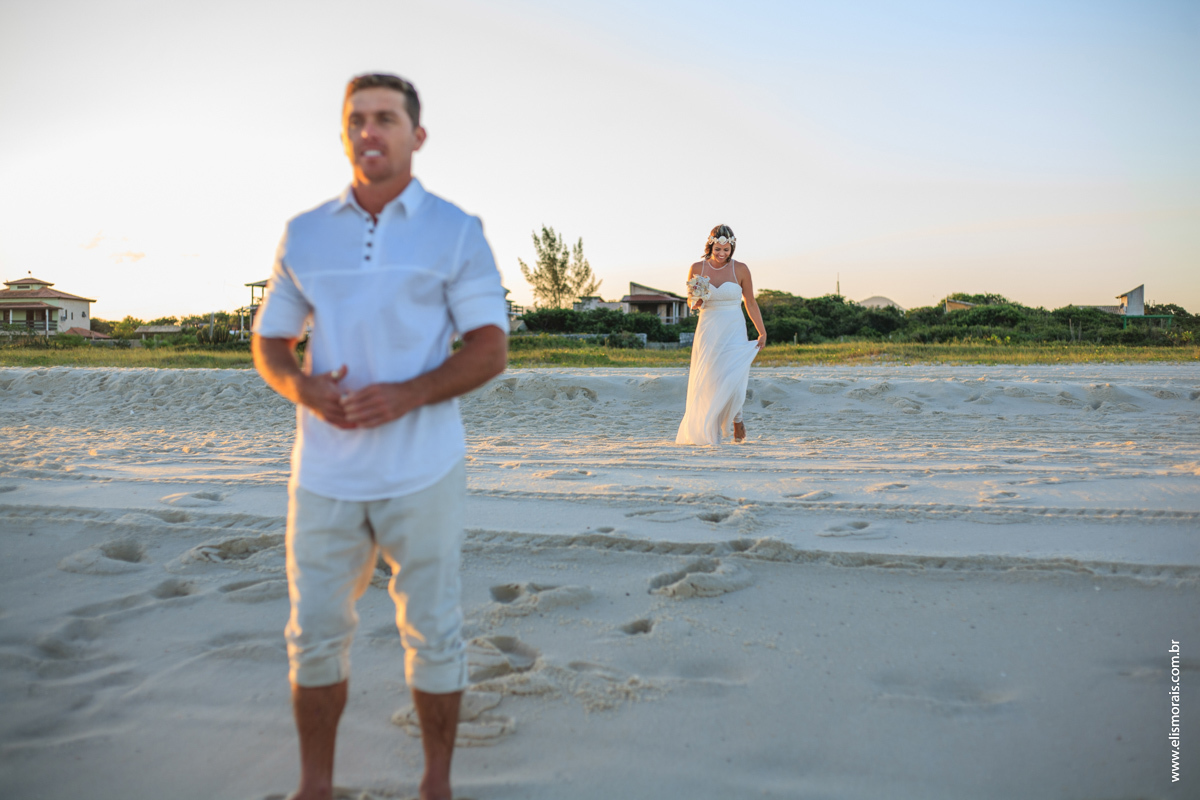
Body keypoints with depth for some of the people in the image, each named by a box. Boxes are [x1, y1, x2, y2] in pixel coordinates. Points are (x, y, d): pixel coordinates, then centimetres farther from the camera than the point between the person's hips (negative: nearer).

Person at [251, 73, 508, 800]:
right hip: (324, 472, 3)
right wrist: (300, 386, -12)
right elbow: (269, 343, 12)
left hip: (422, 472, -2)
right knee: (315, 634, 11)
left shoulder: (457, 232, 0)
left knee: (433, 633, 8)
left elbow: (491, 350, -4)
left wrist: (407, 395, -20)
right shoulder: (304, 234, 8)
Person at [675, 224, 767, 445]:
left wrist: (762, 332, 5)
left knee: (733, 380, -13)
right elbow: (690, 301, 13)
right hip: (708, 332, 1)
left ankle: (736, 418, 18)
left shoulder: (740, 269, -2)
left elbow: (750, 303, 6)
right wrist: (695, 302, -11)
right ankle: (708, 432, 18)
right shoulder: (697, 268, 1)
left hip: (734, 333, -1)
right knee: (707, 384, 2)